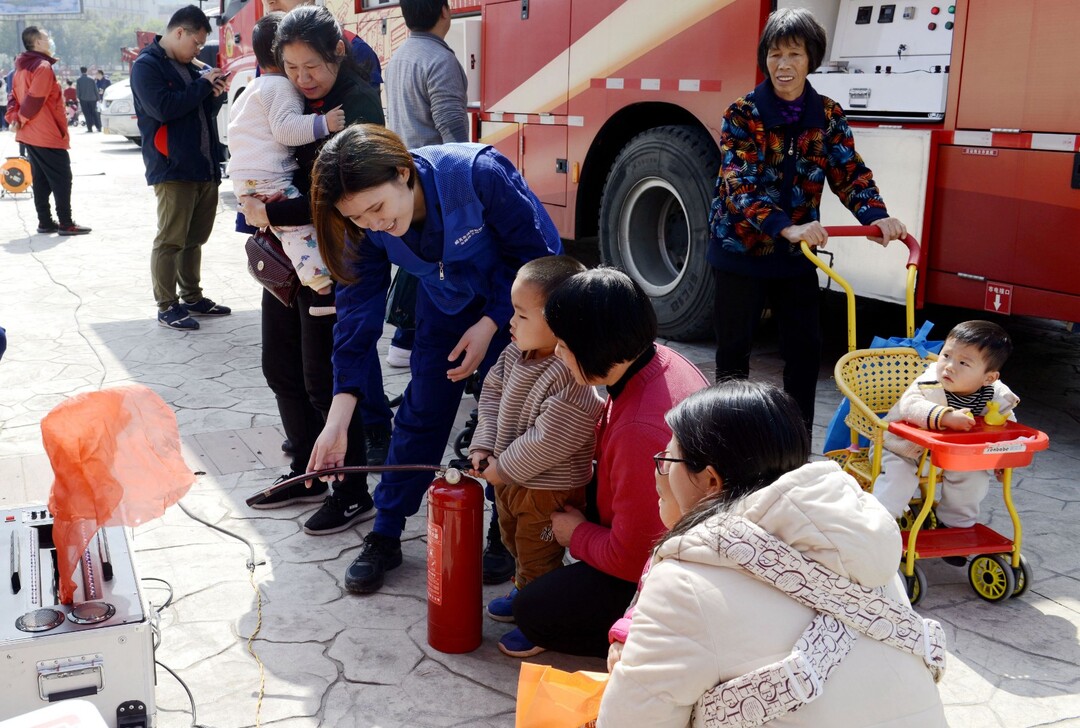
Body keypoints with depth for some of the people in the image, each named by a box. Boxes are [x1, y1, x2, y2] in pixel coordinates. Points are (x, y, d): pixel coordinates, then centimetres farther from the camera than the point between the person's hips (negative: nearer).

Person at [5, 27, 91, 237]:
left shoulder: (22, 68, 15)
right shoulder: (43, 67, -15)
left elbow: (14, 95, 15)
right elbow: (35, 98, -20)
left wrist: (13, 116, 3)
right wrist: (22, 118, -7)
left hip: (29, 136, 9)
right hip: (49, 136, -9)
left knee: (41, 179, 12)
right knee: (62, 179, -5)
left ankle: (45, 222, 15)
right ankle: (66, 224, -6)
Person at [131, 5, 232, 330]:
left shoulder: (187, 66, 19)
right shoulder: (147, 65, -5)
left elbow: (206, 111, 23)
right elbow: (163, 108, -19)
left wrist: (216, 93, 1)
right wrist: (203, 84, -12)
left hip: (204, 168, 8)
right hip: (172, 170, -8)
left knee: (194, 239, 13)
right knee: (170, 240, -4)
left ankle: (192, 297, 23)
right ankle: (167, 307, 2)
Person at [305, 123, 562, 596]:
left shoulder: (479, 174, -37)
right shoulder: (367, 226, -23)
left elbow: (534, 255, -24)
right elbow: (358, 309, -19)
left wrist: (488, 326, -25)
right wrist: (337, 420, -24)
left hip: (519, 296, -3)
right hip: (446, 301, 4)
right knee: (422, 410, 3)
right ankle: (385, 536, 15)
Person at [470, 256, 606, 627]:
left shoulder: (573, 379, -33)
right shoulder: (516, 353, -6)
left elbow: (548, 441, -31)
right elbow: (493, 394, 5)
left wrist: (504, 467, -20)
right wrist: (484, 446, -5)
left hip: (548, 491, -9)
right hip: (509, 478, 9)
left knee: (539, 560, 10)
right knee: (515, 543, 30)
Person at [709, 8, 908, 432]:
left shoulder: (828, 116, 0)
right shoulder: (742, 114, -12)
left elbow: (850, 172, -7)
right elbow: (739, 185, -24)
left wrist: (877, 217, -28)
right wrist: (786, 228, -40)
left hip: (798, 253, 4)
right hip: (740, 248, -3)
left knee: (805, 347, 6)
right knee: (734, 349, 5)